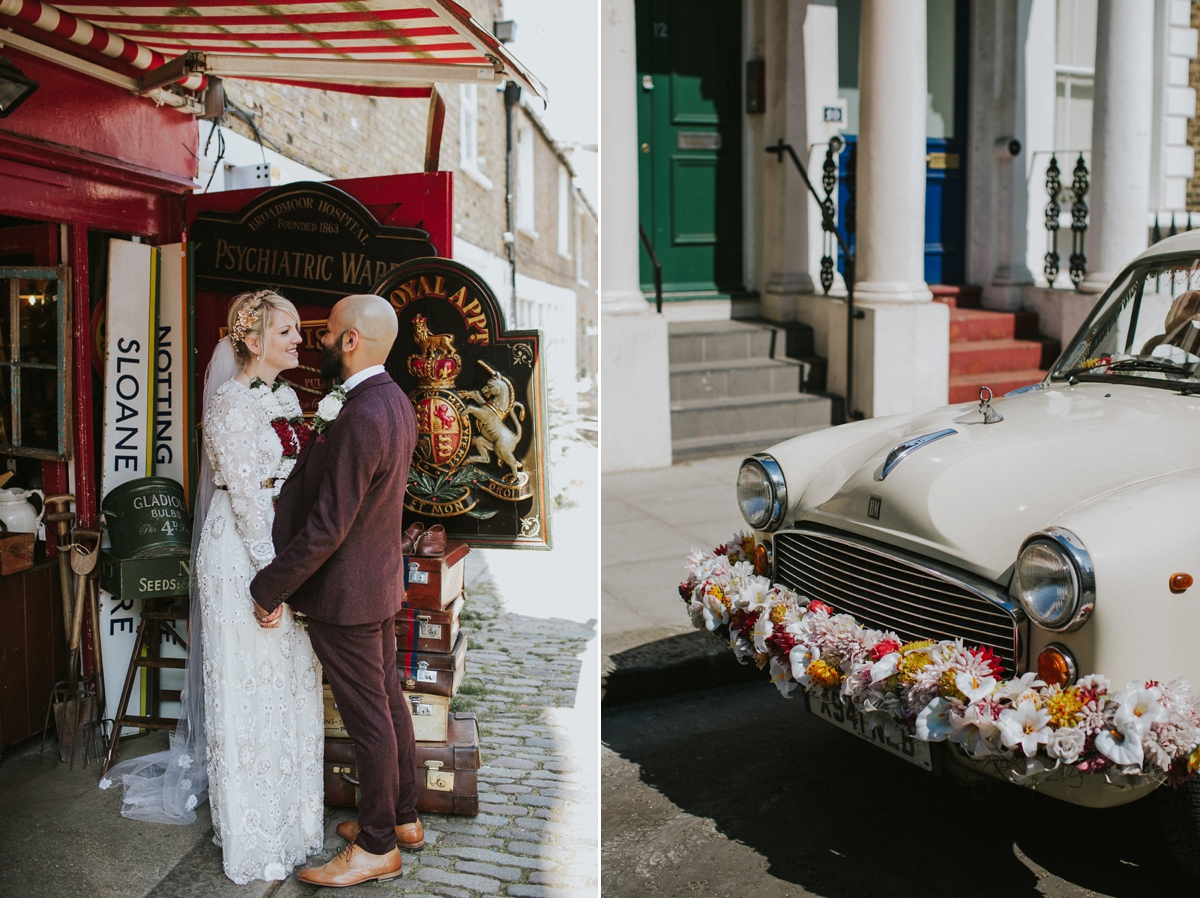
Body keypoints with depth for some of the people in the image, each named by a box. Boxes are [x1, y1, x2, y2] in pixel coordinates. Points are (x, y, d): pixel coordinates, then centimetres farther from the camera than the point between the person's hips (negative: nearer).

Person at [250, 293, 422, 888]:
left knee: (369, 720, 4)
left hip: (344, 592, -10)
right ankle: (403, 820, 35)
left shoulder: (360, 418, -27)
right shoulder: (395, 402, 4)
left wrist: (269, 587, -16)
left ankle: (377, 848, 20)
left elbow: (326, 528, -26)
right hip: (381, 577, 10)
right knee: (389, 702, 20)